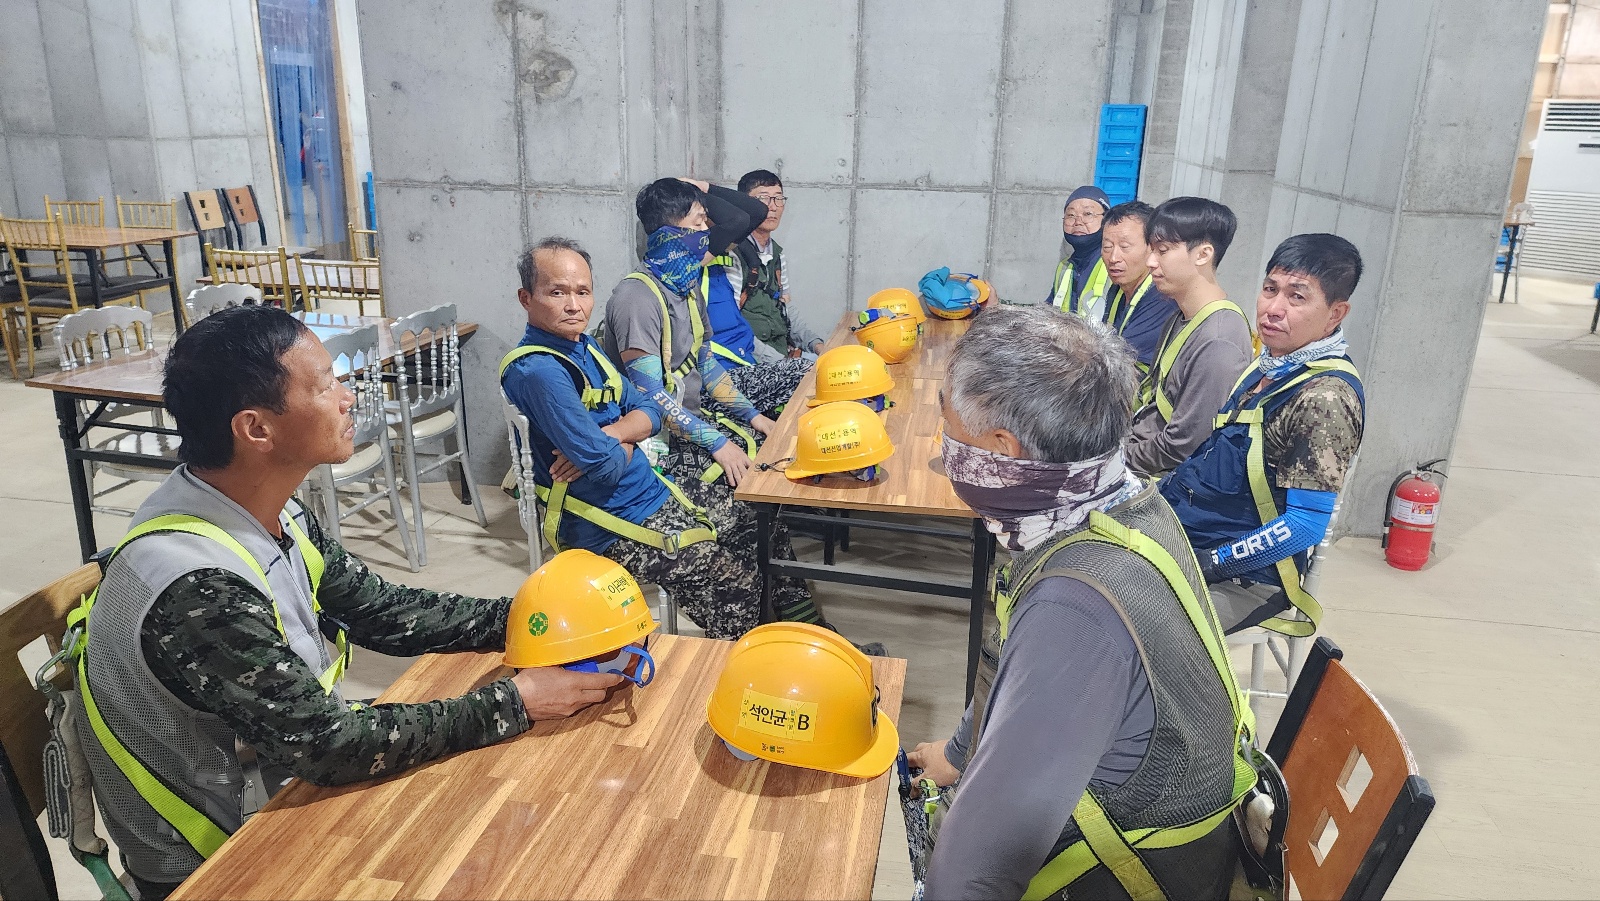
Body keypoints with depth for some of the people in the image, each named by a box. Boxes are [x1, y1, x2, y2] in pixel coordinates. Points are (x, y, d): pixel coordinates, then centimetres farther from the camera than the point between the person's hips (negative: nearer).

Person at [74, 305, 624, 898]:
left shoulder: (274, 514, -7)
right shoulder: (196, 588, -33)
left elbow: (381, 612, 0)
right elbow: (329, 744, -28)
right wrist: (514, 704, -23)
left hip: (280, 776, 7)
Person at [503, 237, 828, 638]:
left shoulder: (584, 347, 8)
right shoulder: (538, 371, -23)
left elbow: (648, 411, 6)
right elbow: (605, 466, -29)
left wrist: (607, 437, -15)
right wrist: (624, 447, -5)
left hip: (655, 495, 10)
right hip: (615, 525, -10)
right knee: (740, 576, -13)